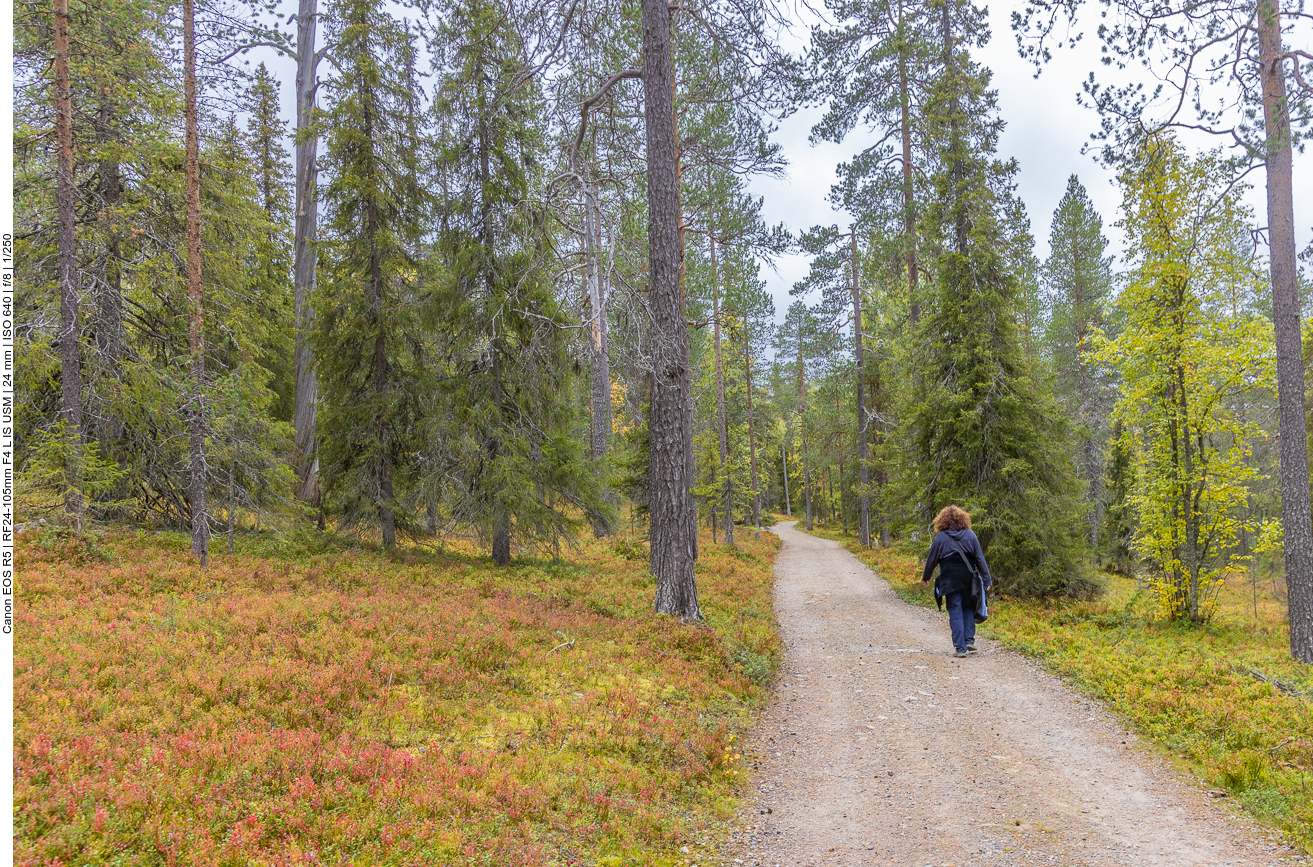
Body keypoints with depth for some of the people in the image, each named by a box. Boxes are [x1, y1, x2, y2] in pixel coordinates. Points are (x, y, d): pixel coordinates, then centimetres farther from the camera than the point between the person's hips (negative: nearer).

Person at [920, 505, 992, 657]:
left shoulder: (940, 537, -3)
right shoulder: (970, 535, 3)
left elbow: (932, 559, 3)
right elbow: (980, 558, 3)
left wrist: (925, 577, 18)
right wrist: (986, 580, 8)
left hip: (950, 581, -2)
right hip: (968, 580, 2)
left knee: (955, 613, 2)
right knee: (968, 609, 18)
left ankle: (960, 648, 0)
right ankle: (969, 641, 8)